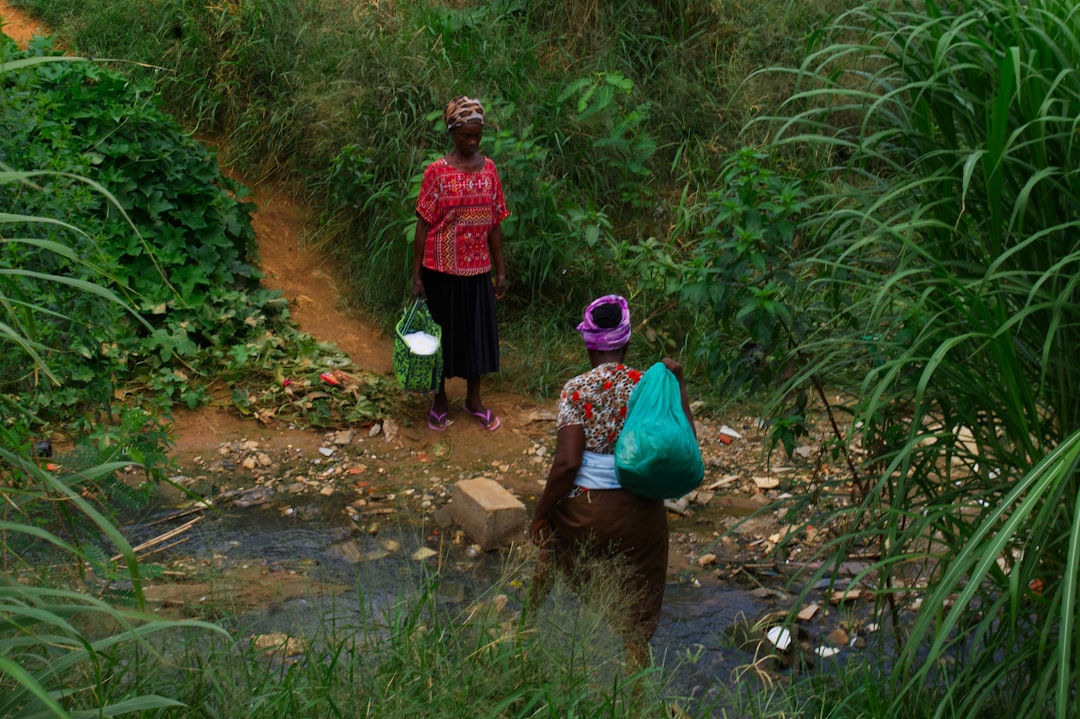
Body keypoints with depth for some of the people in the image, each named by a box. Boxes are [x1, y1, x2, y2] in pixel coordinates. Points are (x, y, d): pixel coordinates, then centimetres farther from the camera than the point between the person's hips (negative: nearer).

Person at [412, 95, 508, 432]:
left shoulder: (489, 169, 1)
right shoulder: (437, 172, -11)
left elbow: (495, 223, 6)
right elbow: (423, 224, -8)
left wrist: (500, 270, 6)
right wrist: (417, 275, -10)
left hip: (477, 269, 4)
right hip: (442, 269, -3)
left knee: (477, 329, 13)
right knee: (442, 330, 8)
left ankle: (474, 398, 30)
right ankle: (440, 399, 26)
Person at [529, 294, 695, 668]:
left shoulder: (576, 389, -10)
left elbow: (566, 463, -16)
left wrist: (540, 514, -6)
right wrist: (679, 384, 3)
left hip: (585, 508, -1)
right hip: (641, 511, 1)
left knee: (551, 541, 33)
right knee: (636, 615, 12)